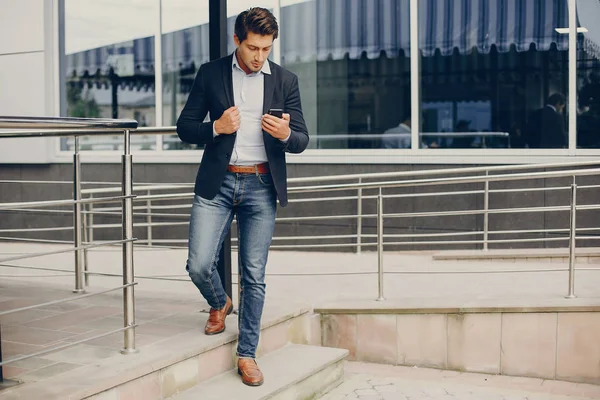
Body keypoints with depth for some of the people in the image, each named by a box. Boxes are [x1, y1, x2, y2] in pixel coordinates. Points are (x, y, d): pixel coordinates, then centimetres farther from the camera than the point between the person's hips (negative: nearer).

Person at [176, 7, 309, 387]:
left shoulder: (286, 81, 4)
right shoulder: (210, 74, 2)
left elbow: (302, 141, 6)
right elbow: (185, 127, 5)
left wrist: (285, 134, -18)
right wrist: (217, 128, -15)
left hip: (261, 186, 0)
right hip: (217, 184, 0)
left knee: (254, 275, 1)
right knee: (199, 265, -6)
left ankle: (247, 354, 15)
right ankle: (220, 303, 29)